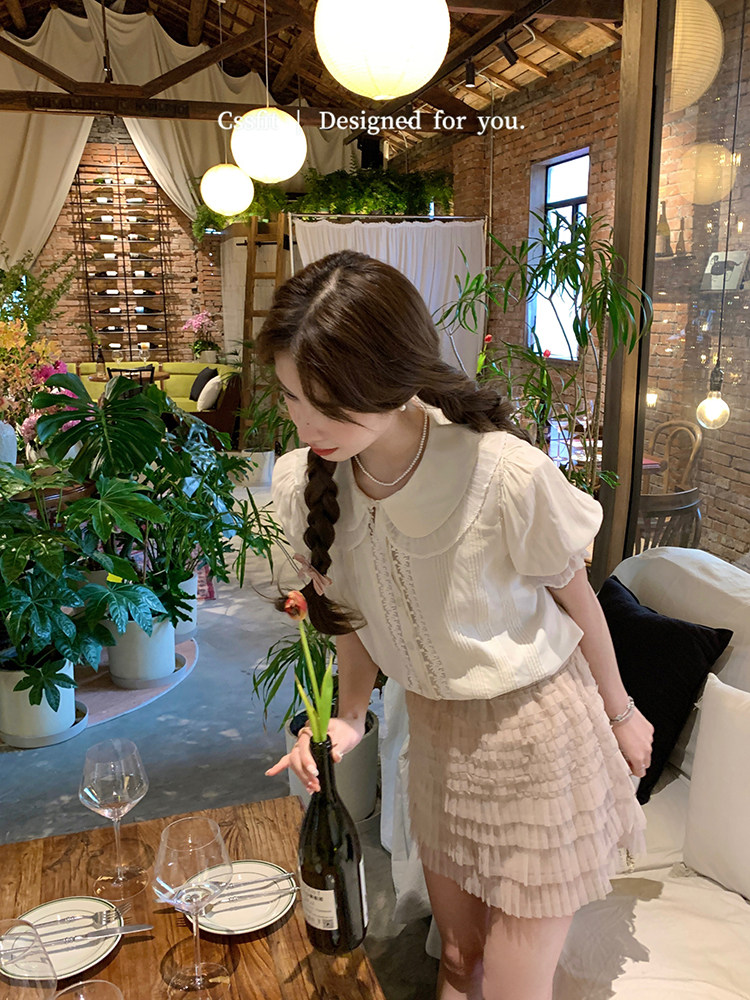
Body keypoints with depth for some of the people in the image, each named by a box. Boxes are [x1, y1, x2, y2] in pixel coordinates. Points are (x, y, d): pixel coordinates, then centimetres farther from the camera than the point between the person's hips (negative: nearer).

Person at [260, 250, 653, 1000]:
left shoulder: (509, 475, -31)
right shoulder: (302, 482, -15)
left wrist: (620, 713, 4)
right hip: (434, 728, 4)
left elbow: (576, 599, -12)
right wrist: (346, 718, -14)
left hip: (537, 729, -4)